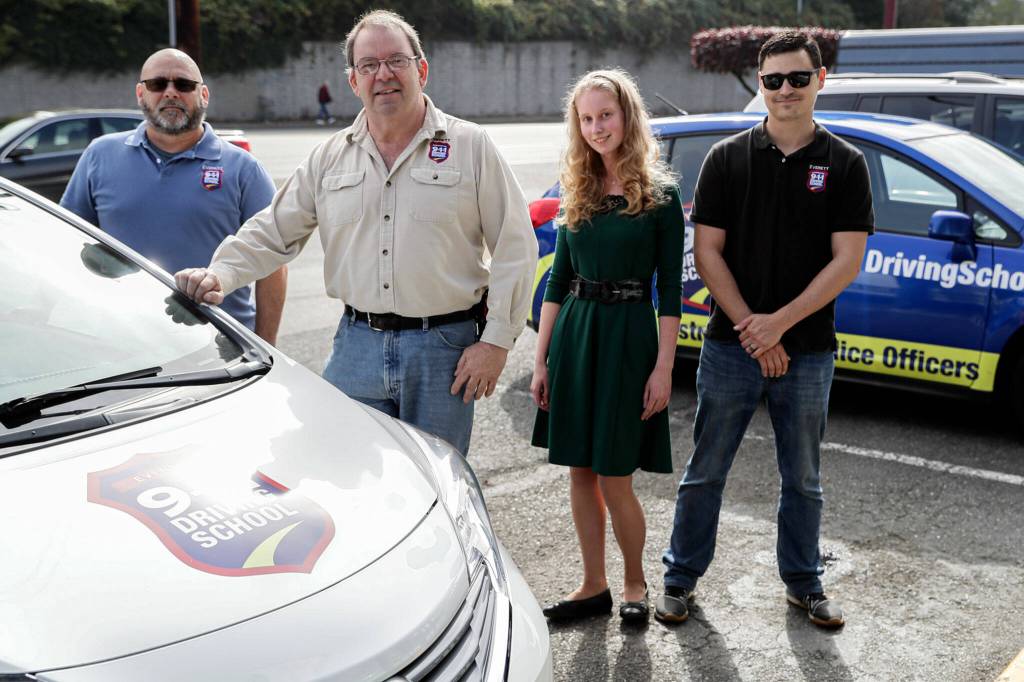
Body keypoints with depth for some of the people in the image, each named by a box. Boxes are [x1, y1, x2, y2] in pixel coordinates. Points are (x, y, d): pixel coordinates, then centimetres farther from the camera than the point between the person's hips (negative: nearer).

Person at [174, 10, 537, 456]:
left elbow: (515, 248, -2)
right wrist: (220, 275, -8)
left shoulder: (471, 146, 0)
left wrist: (496, 340, -8)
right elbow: (271, 232, 11)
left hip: (445, 349, -2)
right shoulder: (330, 157, 10)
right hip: (357, 347, 3)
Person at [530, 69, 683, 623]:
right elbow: (559, 279, 11)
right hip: (573, 333, 5)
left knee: (615, 479, 0)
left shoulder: (660, 195, -4)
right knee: (580, 472, 10)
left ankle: (635, 583, 22)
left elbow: (669, 291, -5)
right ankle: (594, 586, 24)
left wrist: (663, 368, -11)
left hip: (628, 334, -5)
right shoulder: (578, 193, 9)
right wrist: (541, 360, 8)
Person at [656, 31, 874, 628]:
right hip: (731, 347, 0)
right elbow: (707, 252, -3)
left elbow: (847, 261, -5)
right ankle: (681, 578, 22)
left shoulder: (845, 164, 1)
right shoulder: (728, 158, 1)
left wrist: (779, 322, -14)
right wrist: (751, 328, -11)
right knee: (705, 472, 7)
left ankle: (804, 582, 30)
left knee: (803, 479, 13)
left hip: (807, 350, 1)